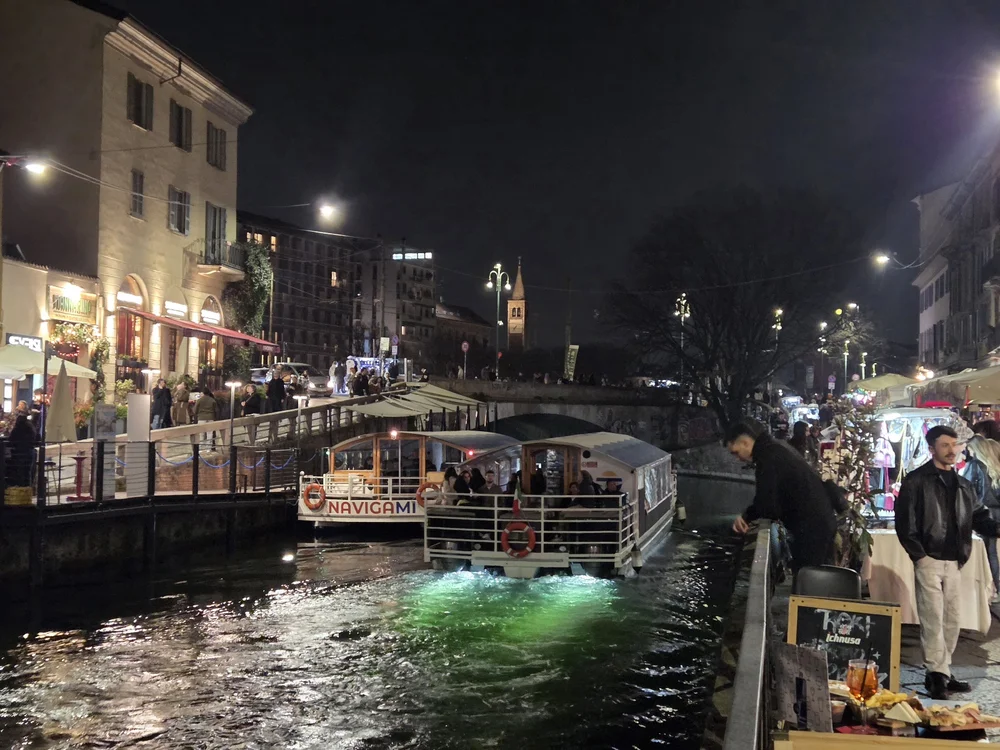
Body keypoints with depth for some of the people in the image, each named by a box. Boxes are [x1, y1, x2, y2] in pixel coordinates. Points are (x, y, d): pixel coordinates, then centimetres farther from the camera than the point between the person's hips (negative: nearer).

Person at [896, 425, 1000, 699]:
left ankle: (942, 672, 18)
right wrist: (918, 555, -13)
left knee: (951, 621, 9)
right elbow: (905, 522, -8)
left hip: (955, 562, 6)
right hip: (929, 560, -6)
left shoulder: (963, 485, 15)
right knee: (933, 619, -8)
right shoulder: (916, 481, -4)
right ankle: (937, 674, -4)